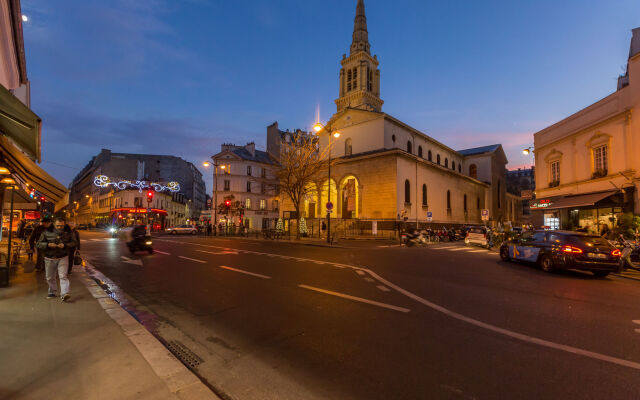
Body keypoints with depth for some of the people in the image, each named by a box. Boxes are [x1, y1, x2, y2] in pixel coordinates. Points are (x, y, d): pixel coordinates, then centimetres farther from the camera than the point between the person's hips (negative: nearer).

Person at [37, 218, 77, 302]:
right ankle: (52, 292, 34)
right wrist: (48, 245, -20)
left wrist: (65, 245, -19)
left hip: (63, 258, -2)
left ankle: (64, 294, -16)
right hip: (49, 258, 2)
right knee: (50, 277, 15)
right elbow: (39, 244, 0)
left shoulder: (68, 233, -3)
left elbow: (74, 243, 0)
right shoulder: (47, 233, -3)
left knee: (63, 276, -12)